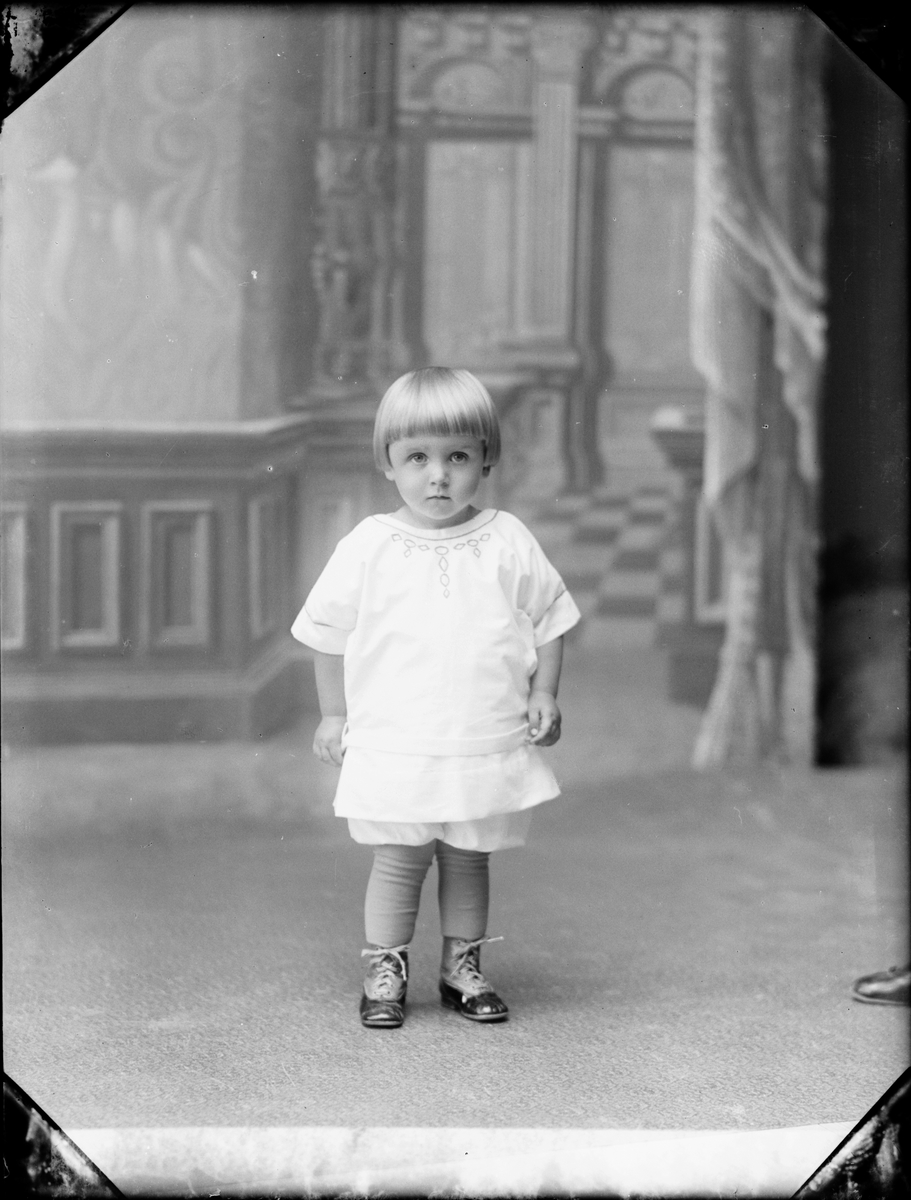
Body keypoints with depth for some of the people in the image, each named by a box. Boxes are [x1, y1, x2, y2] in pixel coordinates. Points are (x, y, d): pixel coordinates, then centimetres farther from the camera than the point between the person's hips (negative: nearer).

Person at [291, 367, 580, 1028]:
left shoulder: (508, 542, -1)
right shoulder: (369, 546, -4)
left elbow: (549, 620, 9)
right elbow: (329, 634, 6)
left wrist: (543, 694, 0)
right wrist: (334, 713, 7)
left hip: (487, 745, 2)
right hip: (395, 746, -1)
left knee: (468, 860, 12)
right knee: (399, 862, 3)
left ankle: (463, 967, 26)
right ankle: (385, 972, 17)